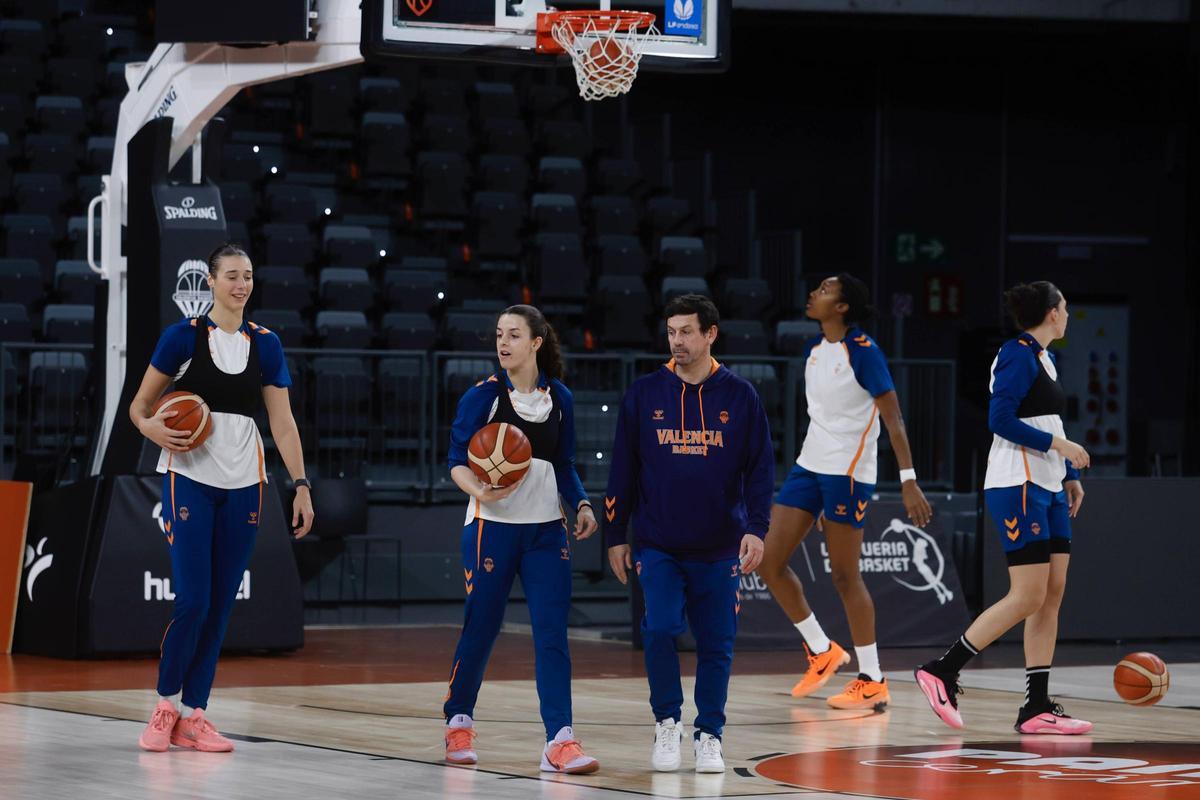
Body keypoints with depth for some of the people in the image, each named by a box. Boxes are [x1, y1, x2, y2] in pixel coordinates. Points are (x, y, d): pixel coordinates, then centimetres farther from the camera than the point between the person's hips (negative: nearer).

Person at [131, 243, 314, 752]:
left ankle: (192, 715, 10)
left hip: (243, 485, 4)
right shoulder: (184, 337, -2)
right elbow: (139, 406, 2)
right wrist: (153, 428, -20)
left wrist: (302, 487, 1)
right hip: (190, 479, -4)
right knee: (192, 600, -12)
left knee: (221, 605, 3)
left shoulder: (265, 344, 7)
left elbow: (283, 424, 8)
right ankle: (165, 705, 6)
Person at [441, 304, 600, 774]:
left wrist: (581, 504, 0)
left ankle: (559, 741, -12)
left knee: (552, 633, -7)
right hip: (492, 526, -3)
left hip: (546, 529, 3)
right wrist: (477, 489, -28)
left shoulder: (559, 398, 7)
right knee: (481, 628, 4)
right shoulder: (483, 395, -4)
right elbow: (457, 461, -8)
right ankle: (459, 724, 26)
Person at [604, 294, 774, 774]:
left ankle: (709, 735, 16)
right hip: (658, 546, 0)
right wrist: (615, 536, 4)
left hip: (719, 549, 0)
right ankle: (667, 721, 6)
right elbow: (623, 469, 5)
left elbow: (760, 468, 2)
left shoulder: (739, 396, 1)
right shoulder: (644, 395, 2)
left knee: (716, 644, 3)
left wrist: (756, 528, -9)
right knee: (660, 630, -14)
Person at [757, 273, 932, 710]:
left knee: (844, 575, -6)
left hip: (848, 472, -8)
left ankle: (872, 681, 3)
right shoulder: (813, 350, 11)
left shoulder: (862, 351, -12)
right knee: (769, 560, 3)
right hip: (809, 465, 8)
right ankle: (821, 651, 17)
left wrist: (908, 481, -22)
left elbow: (892, 418, -15)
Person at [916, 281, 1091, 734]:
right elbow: (1000, 420, -19)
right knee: (1028, 597, -12)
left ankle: (1038, 708, 5)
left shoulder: (1043, 357, 17)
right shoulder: (1018, 354, -11)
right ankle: (941, 672, -4)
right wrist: (1056, 444, -19)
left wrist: (1069, 476, 19)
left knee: (1052, 595, 4)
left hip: (1047, 489, 10)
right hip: (1018, 487, -10)